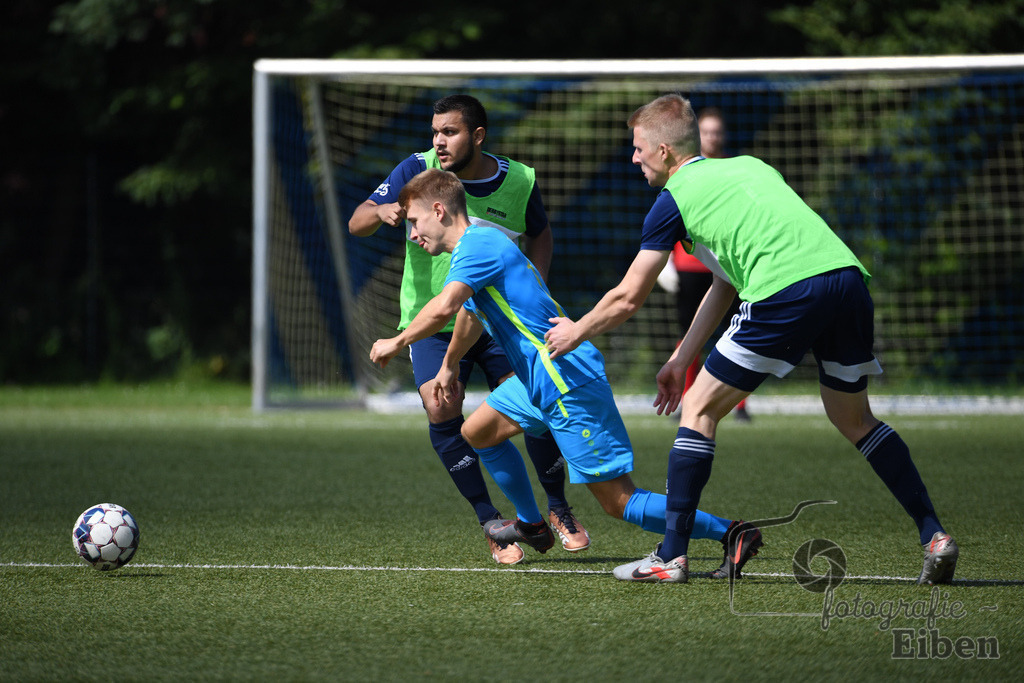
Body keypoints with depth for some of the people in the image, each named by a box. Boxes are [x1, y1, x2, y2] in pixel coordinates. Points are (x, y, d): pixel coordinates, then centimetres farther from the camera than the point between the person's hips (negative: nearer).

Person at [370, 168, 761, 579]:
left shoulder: (476, 244, -13)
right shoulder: (479, 244, 19)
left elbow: (444, 309, -29)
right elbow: (470, 312, 39)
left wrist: (397, 343, -13)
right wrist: (449, 366, 53)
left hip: (566, 381, -10)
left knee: (619, 502, -11)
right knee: (476, 432, 25)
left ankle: (731, 534, -13)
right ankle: (531, 525, 38)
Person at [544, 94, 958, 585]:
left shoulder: (674, 198, 12)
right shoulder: (749, 166, 31)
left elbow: (628, 299, 18)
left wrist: (575, 332, 37)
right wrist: (680, 359, 40)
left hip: (785, 294, -6)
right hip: (847, 275, 6)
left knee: (699, 410, 9)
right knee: (854, 419, 24)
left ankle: (671, 555, 7)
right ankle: (933, 534, 13)